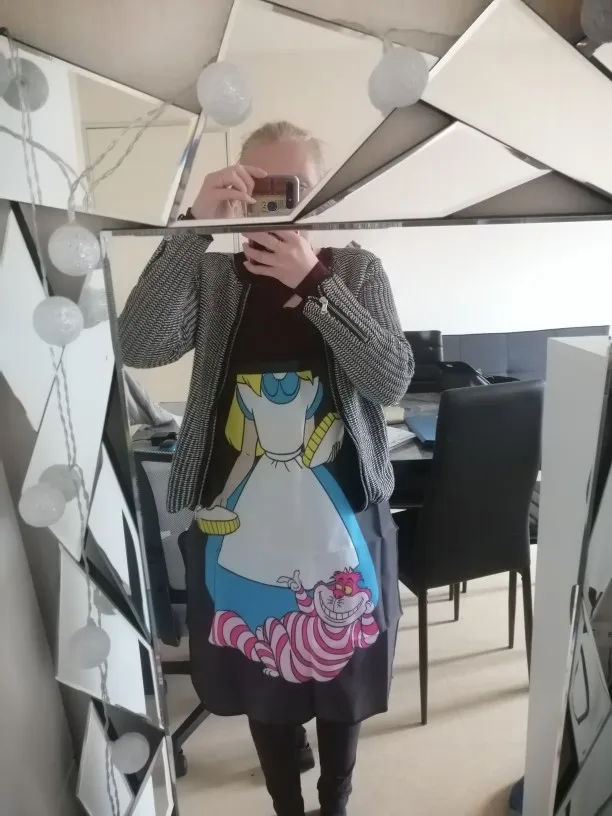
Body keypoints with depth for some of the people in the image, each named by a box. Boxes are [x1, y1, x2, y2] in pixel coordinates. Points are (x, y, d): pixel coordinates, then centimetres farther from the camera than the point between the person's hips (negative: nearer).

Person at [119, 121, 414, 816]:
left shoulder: (356, 269, -1)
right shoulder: (211, 274, -1)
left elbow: (392, 381, -14)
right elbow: (140, 347, -17)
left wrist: (314, 282, -22)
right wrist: (194, 227, -23)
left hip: (339, 523, 0)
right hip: (239, 527, 1)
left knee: (340, 678, 19)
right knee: (263, 686, 19)